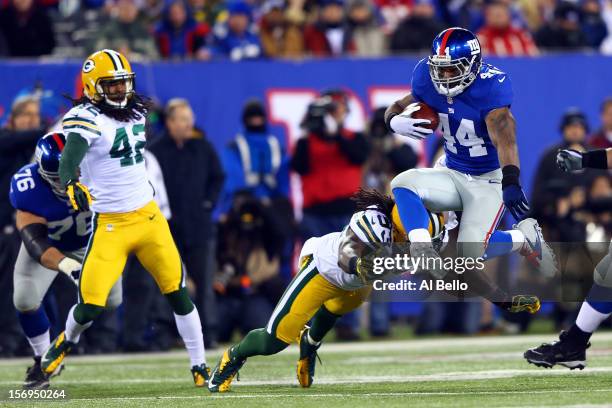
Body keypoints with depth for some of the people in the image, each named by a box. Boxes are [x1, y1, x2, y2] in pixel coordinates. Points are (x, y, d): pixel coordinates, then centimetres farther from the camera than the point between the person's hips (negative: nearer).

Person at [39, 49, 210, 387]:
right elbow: (69, 157, -33)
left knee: (178, 294, 3)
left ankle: (200, 367, 11)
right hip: (110, 226, -6)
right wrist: (72, 183, -52)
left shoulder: (136, 112, 8)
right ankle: (65, 342, 24)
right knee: (91, 306, -9)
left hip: (149, 218, 6)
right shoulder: (87, 118, -15)